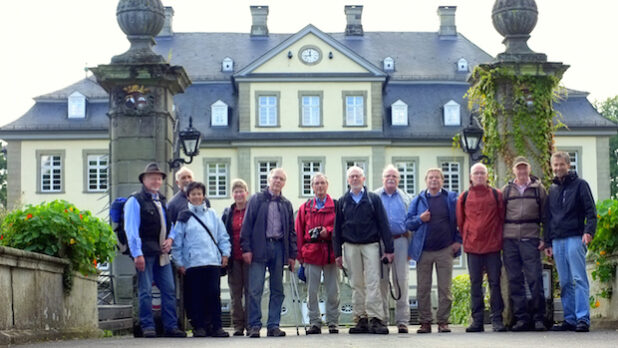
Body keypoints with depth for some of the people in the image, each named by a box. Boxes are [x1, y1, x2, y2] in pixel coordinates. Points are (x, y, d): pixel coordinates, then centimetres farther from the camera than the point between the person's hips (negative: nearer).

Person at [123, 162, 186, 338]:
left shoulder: (163, 201, 19)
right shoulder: (135, 201, -3)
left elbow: (170, 224, 28)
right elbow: (131, 229, -9)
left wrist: (170, 238, 6)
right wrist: (137, 254, -16)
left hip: (162, 254, 7)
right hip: (145, 254, -7)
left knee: (169, 290, 4)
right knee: (145, 291, -5)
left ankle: (171, 326, 8)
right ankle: (147, 327, 0)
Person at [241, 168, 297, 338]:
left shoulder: (286, 204, 15)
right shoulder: (256, 200, 5)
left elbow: (291, 231, 16)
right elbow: (247, 225, 1)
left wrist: (292, 254, 9)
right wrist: (246, 248, -7)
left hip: (279, 247, 4)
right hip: (260, 247, -4)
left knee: (277, 290, 4)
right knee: (255, 289, -6)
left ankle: (273, 325, 9)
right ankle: (255, 325, -2)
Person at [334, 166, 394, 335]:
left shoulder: (374, 199, 5)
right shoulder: (343, 202, 11)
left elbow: (383, 224, 3)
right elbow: (337, 228, 11)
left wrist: (388, 249, -3)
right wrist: (338, 253, 6)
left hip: (371, 245, -2)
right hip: (350, 246, 2)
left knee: (373, 283, -9)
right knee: (356, 284, 4)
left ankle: (376, 319, -12)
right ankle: (361, 319, 8)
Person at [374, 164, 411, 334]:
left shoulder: (405, 198, 13)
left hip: (400, 241, 0)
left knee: (401, 280, -3)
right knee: (381, 281, 0)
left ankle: (402, 321, -1)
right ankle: (381, 319, 8)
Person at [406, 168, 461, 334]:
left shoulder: (451, 198, 7)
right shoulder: (418, 200, 10)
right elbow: (408, 223, 11)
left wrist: (458, 240, 0)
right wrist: (420, 219, -8)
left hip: (445, 250, -1)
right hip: (423, 250, 1)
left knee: (445, 288, -1)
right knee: (423, 289, 1)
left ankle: (443, 321, 5)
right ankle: (425, 322, 6)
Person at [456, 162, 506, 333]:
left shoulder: (496, 195, 5)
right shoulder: (464, 197, 7)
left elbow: (502, 217, 8)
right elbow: (460, 221, 13)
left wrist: (499, 238, 5)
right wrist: (466, 239, 9)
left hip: (493, 246, -1)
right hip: (472, 246, 1)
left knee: (495, 282, -1)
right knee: (475, 283, 4)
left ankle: (497, 319, 2)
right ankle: (477, 320, 7)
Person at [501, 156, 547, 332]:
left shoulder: (538, 189, 9)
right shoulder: (506, 190, 13)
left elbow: (545, 215, 9)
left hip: (530, 238, -2)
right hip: (510, 239, 2)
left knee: (535, 278, -8)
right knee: (515, 280, 1)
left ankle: (539, 317, -1)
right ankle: (521, 318, 6)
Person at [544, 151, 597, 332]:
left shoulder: (579, 184, 3)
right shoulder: (552, 189, 18)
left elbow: (591, 210, -3)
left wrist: (589, 231, -18)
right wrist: (548, 242, 16)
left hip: (574, 238, -5)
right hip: (557, 241, 5)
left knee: (579, 279, -10)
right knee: (565, 282, 5)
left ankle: (583, 319, -12)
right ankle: (570, 319, 7)